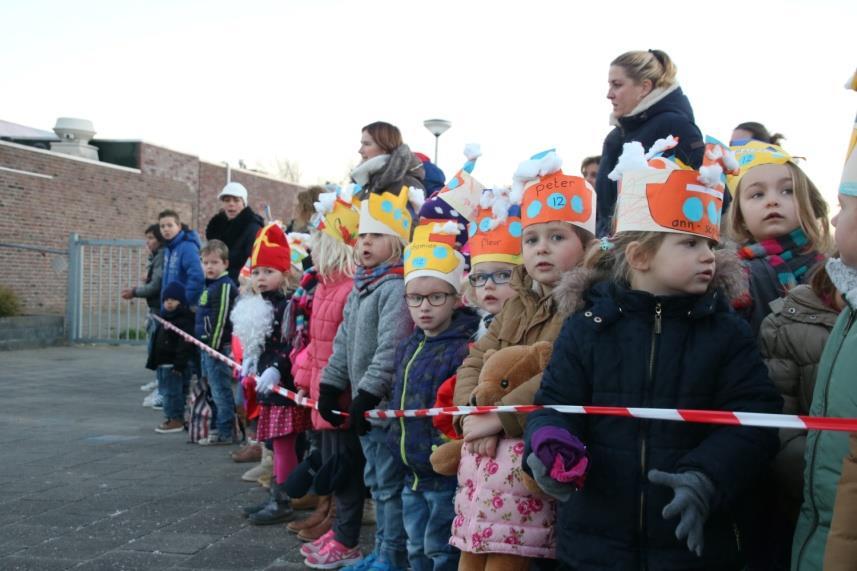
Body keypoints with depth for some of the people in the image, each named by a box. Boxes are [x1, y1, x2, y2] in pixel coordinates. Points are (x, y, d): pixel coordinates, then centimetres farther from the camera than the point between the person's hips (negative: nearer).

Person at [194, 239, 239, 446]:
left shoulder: (225, 286, -14)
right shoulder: (210, 286, 16)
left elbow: (220, 320, -19)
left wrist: (213, 347, -19)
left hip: (218, 346, -10)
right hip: (207, 346, 10)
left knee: (220, 390, -5)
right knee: (214, 390, 16)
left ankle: (225, 432, 1)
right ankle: (217, 427, 26)